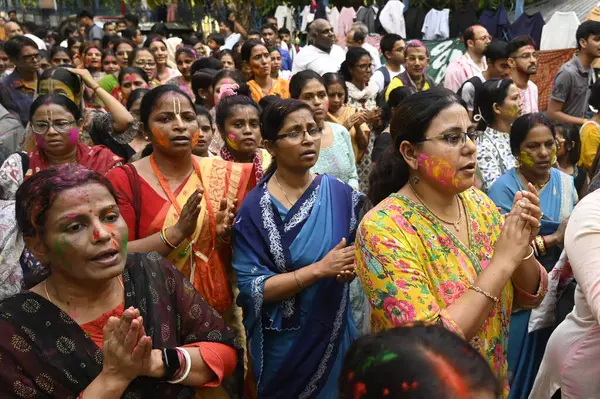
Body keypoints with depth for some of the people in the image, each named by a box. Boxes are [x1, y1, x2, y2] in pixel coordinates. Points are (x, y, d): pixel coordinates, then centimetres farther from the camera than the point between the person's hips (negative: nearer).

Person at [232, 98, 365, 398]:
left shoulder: (341, 194, -4)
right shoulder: (254, 208, -14)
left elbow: (356, 257, 6)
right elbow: (252, 287, -18)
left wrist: (350, 268, -16)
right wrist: (320, 269, -25)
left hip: (334, 336, 3)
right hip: (282, 345, -3)